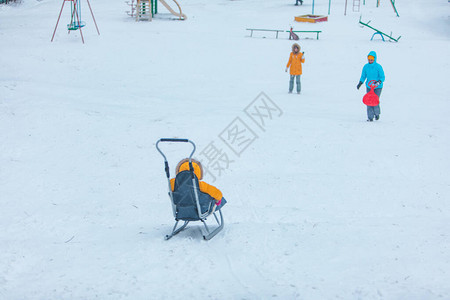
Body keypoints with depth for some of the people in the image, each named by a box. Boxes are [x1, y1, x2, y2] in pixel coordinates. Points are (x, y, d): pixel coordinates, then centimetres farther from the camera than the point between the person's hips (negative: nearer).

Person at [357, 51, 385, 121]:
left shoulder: (378, 67, -11)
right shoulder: (366, 67, 0)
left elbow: (382, 77, -9)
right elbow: (363, 77, 8)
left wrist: (379, 81, -29)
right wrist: (360, 83, -7)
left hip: (377, 87, -3)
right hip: (369, 87, 3)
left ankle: (377, 113, 20)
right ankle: (370, 117, 6)